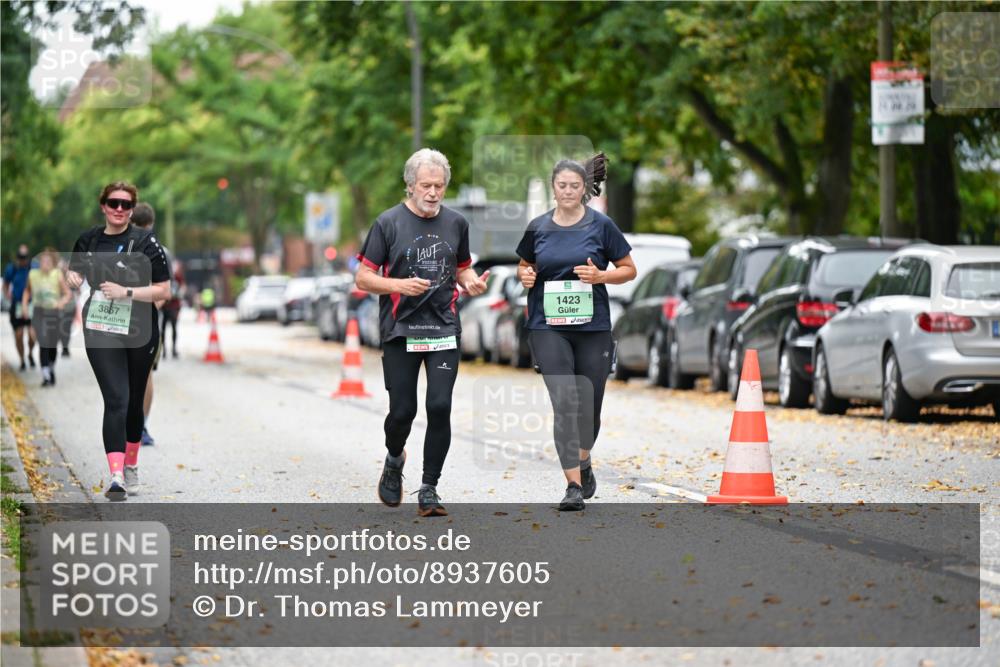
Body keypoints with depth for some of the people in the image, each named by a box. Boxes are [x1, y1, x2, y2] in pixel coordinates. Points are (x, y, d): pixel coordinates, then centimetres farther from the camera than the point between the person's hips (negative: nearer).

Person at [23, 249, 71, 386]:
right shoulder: (33, 274, -4)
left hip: (54, 313, 0)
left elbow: (67, 293, -4)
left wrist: (62, 302, -23)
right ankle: (45, 376, -12)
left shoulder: (57, 274, -11)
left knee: (53, 345, 11)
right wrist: (24, 304, 2)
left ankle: (52, 369, 38)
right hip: (39, 312, 0)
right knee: (43, 344, -12)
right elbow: (27, 290, 15)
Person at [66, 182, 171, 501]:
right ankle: (116, 477, -22)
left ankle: (131, 466, 36)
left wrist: (126, 292, -19)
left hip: (139, 332, 0)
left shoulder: (144, 242, -6)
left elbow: (163, 290, -7)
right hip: (101, 332, 0)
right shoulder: (88, 240, 4)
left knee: (133, 402, 14)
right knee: (116, 400, -14)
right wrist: (72, 277, -2)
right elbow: (75, 271, 22)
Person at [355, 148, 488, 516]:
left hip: (444, 330, 2)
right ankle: (394, 460, 33)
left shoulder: (456, 223, 9)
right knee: (402, 410, 0)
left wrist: (471, 281, -2)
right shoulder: (389, 223, -3)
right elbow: (363, 278, -2)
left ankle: (429, 489, 2)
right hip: (400, 331, -2)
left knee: (440, 407, -8)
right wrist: (400, 285, -20)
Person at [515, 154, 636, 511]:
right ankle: (573, 485, -12)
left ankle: (583, 462, 39)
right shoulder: (538, 227, 6)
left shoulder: (601, 225, 0)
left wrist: (600, 276, -13)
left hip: (592, 325, 0)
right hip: (548, 325, 0)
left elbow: (629, 270, 6)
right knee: (564, 402, -13)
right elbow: (524, 266, 20)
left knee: (589, 405, 9)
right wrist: (525, 276, -3)